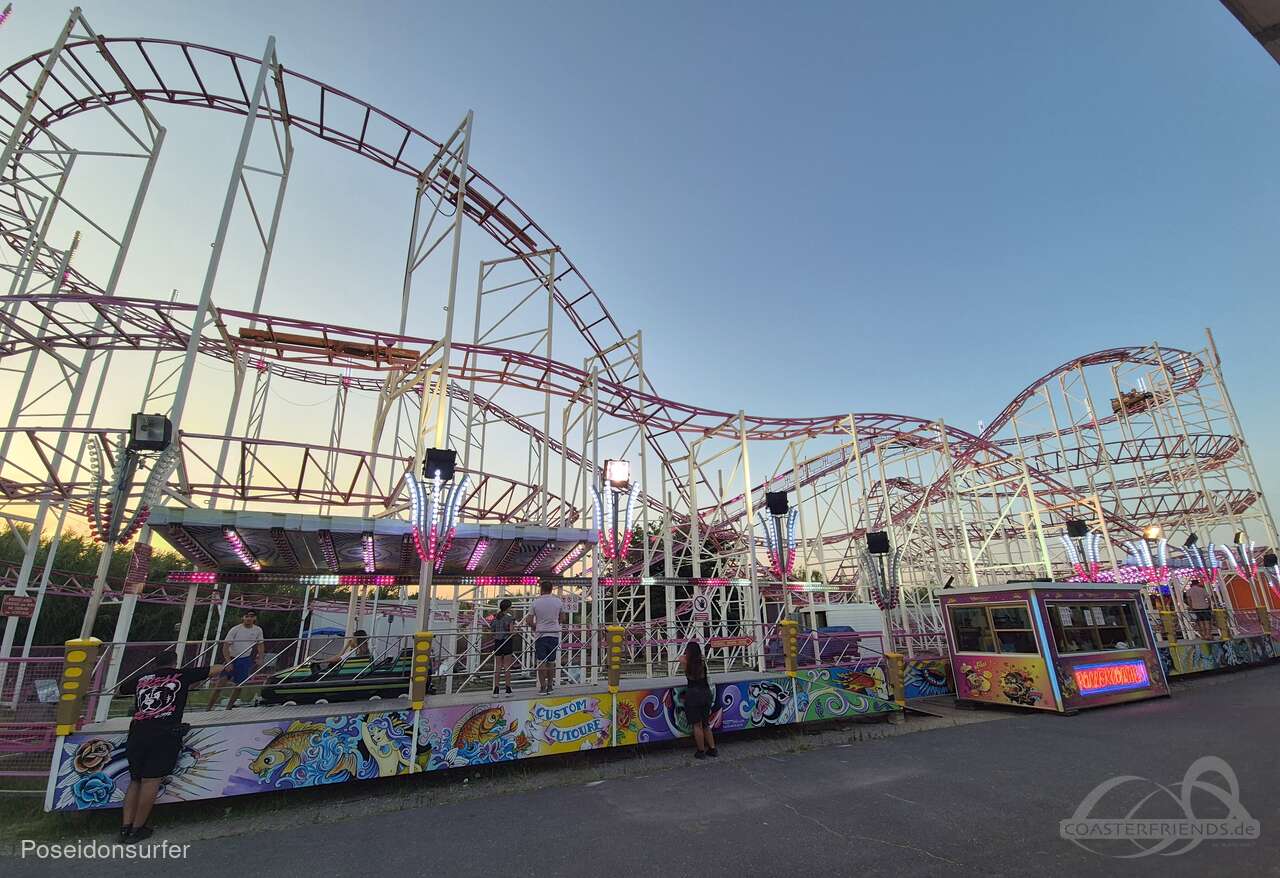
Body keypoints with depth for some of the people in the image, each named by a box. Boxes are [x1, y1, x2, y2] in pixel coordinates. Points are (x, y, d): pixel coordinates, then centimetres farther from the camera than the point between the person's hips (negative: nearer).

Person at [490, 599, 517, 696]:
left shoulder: (495, 618, 7)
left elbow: (491, 631, 7)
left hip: (497, 642, 4)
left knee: (497, 666, 8)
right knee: (507, 666, 2)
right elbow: (511, 632, -15)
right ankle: (508, 689, 5)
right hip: (507, 642, -4)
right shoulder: (509, 617, -9)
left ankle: (496, 689, 7)